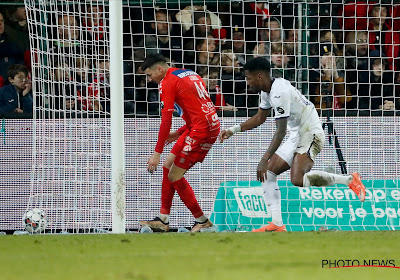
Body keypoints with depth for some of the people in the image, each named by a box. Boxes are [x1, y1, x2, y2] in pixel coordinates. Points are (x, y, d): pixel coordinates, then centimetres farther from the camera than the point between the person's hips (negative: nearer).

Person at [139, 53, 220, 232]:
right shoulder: (190, 75, 20)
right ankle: (163, 220, 12)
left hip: (201, 130, -10)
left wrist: (157, 153, -14)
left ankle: (202, 221, 4)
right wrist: (179, 134, 21)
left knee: (175, 176, -4)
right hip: (211, 125, 10)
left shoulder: (167, 82, -7)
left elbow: (166, 119, -14)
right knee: (168, 166, 13)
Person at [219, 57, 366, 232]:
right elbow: (259, 118, 26)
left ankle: (349, 180, -16)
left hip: (311, 134, -10)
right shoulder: (267, 91, 9)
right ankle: (277, 224, 2)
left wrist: (265, 160, -28)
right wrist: (233, 130, 17)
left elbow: (281, 132, -26)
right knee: (268, 173, 4)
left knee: (297, 180, -28)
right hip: (297, 137, 10)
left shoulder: (279, 93, -23)